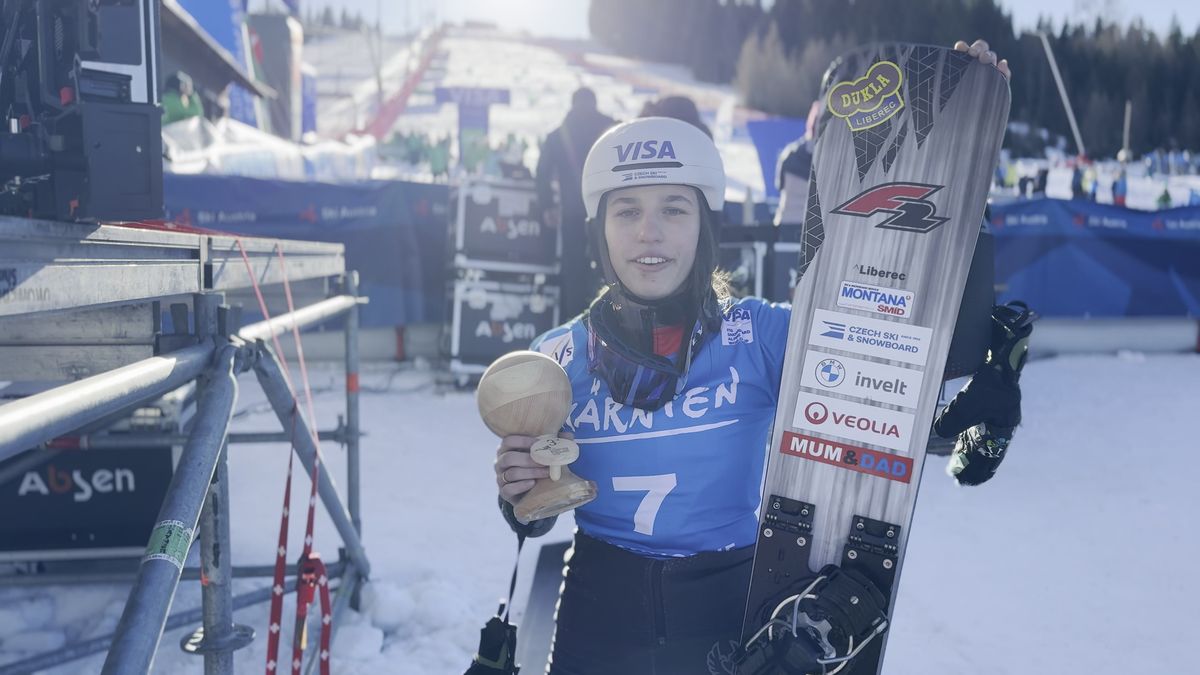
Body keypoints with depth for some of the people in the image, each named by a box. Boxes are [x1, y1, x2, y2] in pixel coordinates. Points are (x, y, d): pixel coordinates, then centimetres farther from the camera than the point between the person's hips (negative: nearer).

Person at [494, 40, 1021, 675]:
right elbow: (536, 520, 3)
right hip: (596, 622, 1)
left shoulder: (760, 335, -11)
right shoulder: (561, 357, -6)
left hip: (734, 619, -1)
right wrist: (519, 493, -19)